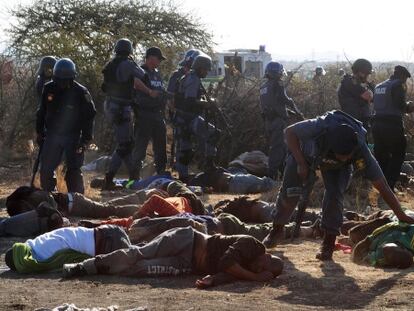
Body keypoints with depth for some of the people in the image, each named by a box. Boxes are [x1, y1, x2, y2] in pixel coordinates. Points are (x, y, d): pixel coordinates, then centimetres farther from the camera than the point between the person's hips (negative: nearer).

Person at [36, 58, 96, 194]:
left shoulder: (80, 92, -12)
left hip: (73, 137, -3)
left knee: (73, 171, -3)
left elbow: (89, 116, -8)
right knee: (46, 169, 2)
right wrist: (40, 132, 12)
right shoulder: (49, 89, -1)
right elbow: (41, 112, 12)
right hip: (52, 135, 3)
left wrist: (85, 139, -11)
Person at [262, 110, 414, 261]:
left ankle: (328, 244, -9)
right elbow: (289, 132, -26)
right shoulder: (320, 128, -45)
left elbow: (382, 186, -32)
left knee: (334, 195, -23)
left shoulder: (360, 151, -39)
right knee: (289, 193, -2)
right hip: (306, 153, 0)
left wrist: (402, 216, -33)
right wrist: (301, 163, -32)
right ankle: (276, 230, 25)